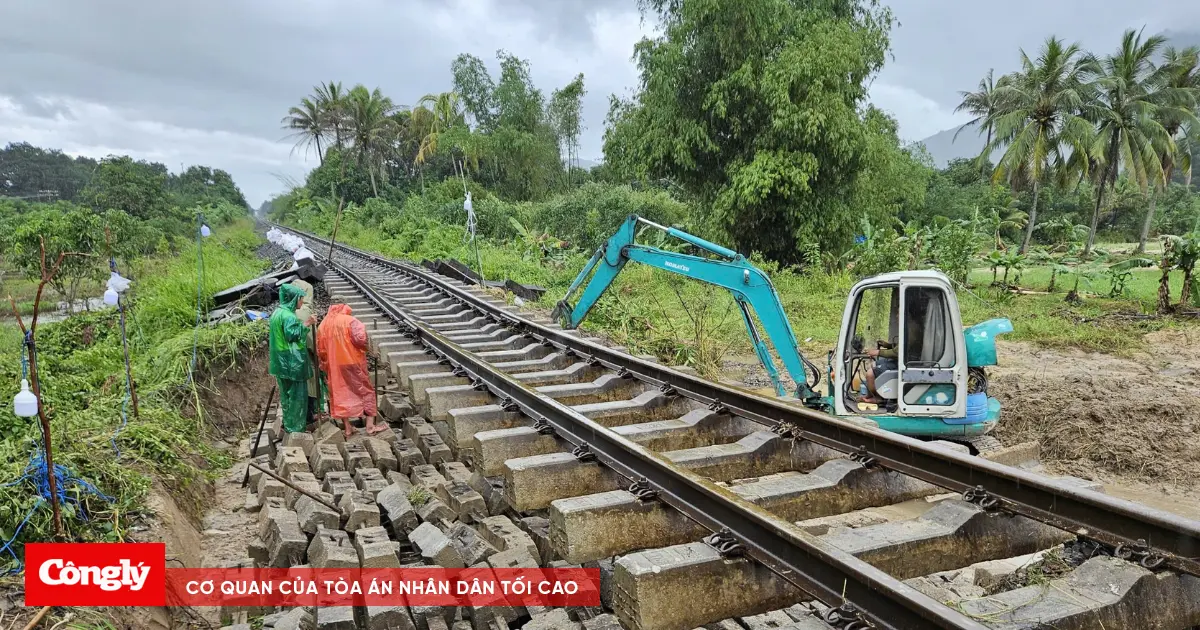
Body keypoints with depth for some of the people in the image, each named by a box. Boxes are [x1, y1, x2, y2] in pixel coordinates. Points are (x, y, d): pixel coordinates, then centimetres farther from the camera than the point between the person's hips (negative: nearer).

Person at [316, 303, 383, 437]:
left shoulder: (323, 325, 9)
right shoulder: (349, 320, -8)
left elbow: (320, 350, 11)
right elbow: (360, 338, -20)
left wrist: (325, 365, 21)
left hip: (334, 366, 4)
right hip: (352, 362, -4)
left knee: (340, 394, 12)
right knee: (366, 391, 6)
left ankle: (347, 428, 13)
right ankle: (370, 426, 2)